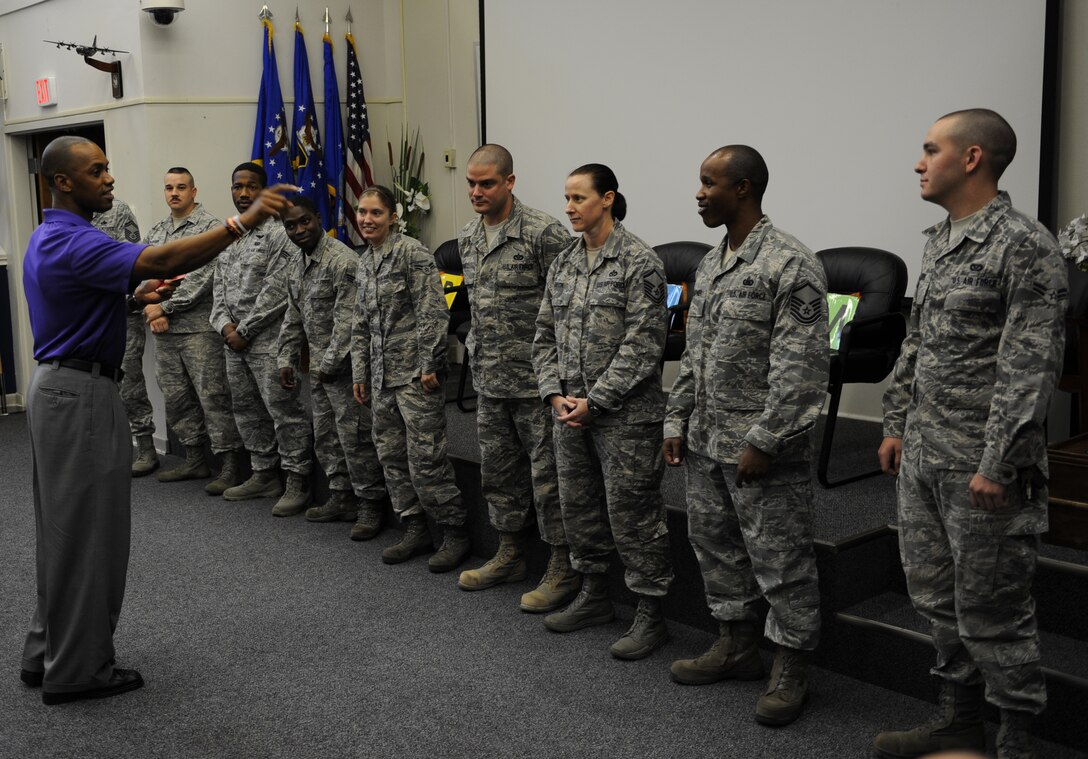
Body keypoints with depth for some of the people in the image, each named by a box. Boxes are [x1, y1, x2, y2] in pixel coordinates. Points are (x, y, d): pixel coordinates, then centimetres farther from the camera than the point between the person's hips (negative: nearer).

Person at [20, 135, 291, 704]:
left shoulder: (49, 238, 14)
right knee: (89, 532, -1)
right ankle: (78, 669, 11)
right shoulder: (72, 242, -21)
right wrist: (242, 221, -37)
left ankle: (49, 654, 28)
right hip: (81, 395, -11)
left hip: (58, 388, 11)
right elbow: (160, 261, -34)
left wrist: (137, 293, 12)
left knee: (67, 528, 17)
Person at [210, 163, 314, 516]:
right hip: (234, 342, 8)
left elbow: (276, 291, -14)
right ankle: (264, 475, 26)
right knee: (246, 410, 14)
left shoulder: (278, 232, -8)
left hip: (268, 340, -8)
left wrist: (244, 330, -13)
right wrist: (225, 325, -2)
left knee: (284, 411, -6)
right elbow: (219, 288, 16)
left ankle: (297, 482, 1)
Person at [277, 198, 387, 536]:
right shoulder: (295, 265, 12)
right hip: (318, 366, 9)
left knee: (354, 436, -5)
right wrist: (287, 359, 14)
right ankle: (342, 498, 26)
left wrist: (330, 364, -18)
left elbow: (348, 320, -20)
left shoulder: (342, 260, -16)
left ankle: (371, 504, 6)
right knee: (325, 436, 14)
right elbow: (293, 317, 20)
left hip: (343, 365, -9)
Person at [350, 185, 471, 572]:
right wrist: (360, 373, 17)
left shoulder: (412, 253, -9)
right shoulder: (364, 261, 16)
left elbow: (432, 313, -15)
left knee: (425, 457, -7)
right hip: (382, 376, 8)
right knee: (391, 455, 10)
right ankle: (415, 531, 20)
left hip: (415, 373, -8)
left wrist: (429, 365, -18)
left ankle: (455, 532, 5)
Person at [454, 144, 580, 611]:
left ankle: (563, 569, 13)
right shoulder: (466, 239, 9)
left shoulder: (544, 234, -15)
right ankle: (510, 555, 32)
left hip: (535, 380, -8)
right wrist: (476, 347, 17)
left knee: (548, 473, 0)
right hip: (488, 380, 8)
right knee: (498, 471, 17)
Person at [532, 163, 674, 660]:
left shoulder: (638, 262, -10)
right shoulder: (563, 264, 10)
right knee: (578, 506, 16)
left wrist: (595, 401, -17)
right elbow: (545, 335, 13)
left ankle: (650, 614, 13)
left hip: (624, 414, -7)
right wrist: (555, 394, -1)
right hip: (571, 411, 7)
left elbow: (643, 344, -16)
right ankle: (594, 596, 34)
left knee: (631, 513, -1)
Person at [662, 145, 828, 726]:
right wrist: (677, 422, 13)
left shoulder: (791, 265, -15)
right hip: (706, 441, 9)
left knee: (780, 558, 3)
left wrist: (762, 441, -20)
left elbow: (801, 368, -19)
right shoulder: (710, 265, 12)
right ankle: (736, 645, 33)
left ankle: (790, 668, 17)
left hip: (763, 449, -9)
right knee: (715, 545, 17)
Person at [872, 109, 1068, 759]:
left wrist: (998, 464, -21)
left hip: (979, 467, -8)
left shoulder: (1025, 247, -14)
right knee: (938, 597, 17)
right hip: (922, 458, 9)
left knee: (990, 611, 2)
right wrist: (898, 426, 17)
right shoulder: (939, 242, 12)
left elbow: (1031, 368, -19)